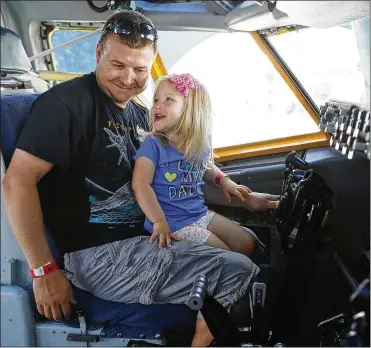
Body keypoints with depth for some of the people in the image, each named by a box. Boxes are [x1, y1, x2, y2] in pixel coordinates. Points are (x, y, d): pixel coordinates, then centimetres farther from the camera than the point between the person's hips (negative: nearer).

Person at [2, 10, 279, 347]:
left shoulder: (140, 114, 14)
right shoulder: (69, 102, -13)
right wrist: (44, 271, -21)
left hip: (144, 240, 9)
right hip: (100, 254, -9)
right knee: (239, 270, -12)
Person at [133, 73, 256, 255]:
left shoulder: (200, 144, 1)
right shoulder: (153, 144, -17)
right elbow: (141, 184, -24)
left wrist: (224, 180, 7)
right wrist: (159, 222, -29)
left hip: (201, 213, 7)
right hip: (173, 222, -7)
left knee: (247, 243, 7)